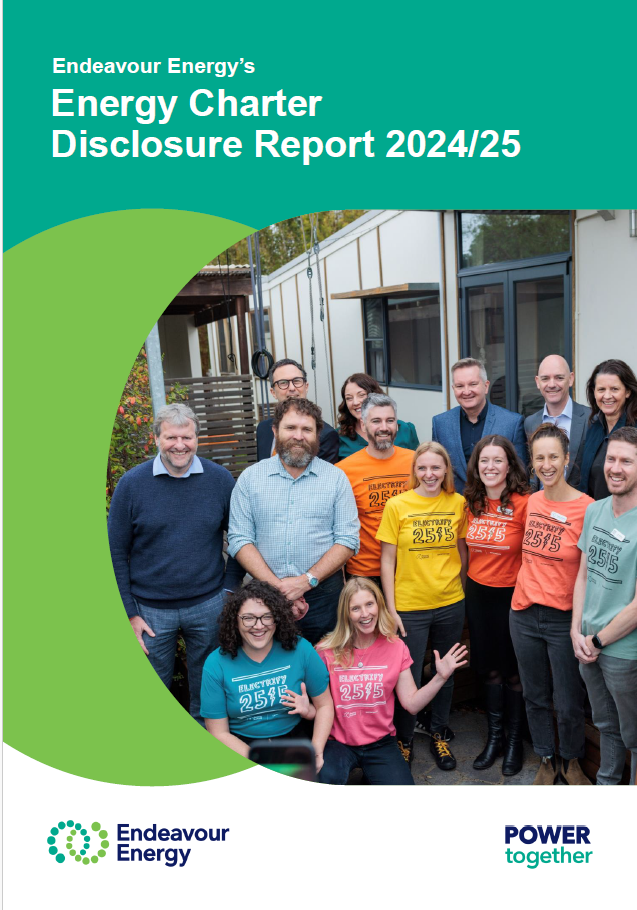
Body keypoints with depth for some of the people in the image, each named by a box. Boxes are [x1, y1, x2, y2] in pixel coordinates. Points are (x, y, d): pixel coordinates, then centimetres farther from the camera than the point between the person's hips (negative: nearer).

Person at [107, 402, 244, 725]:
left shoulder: (220, 479, -5)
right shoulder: (132, 484, -8)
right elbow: (117, 552, -4)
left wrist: (231, 589, -2)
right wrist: (129, 613, -5)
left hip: (209, 604, 1)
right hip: (151, 609, -1)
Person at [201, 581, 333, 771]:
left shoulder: (300, 650, -7)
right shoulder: (216, 664, -9)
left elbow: (324, 705, 4)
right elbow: (219, 733, -6)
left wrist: (316, 750, -12)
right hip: (240, 746, -1)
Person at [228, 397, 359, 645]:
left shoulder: (336, 478, 3)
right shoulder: (250, 478, 4)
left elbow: (348, 540, -2)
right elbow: (239, 539, -1)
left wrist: (307, 580, -14)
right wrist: (276, 585, -13)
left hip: (322, 594, 0)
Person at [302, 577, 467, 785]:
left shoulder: (395, 647, -3)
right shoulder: (327, 651, -11)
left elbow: (411, 703, -3)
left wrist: (440, 677, -15)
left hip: (380, 743, 3)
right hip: (338, 742, -3)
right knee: (327, 780, -32)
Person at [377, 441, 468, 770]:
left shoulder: (458, 503, 0)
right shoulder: (397, 505, -8)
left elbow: (462, 551, 10)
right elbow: (387, 560, -5)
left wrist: (460, 591, 9)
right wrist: (390, 609, -7)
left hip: (450, 604, 3)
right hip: (409, 606, -2)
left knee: (446, 674, 17)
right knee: (408, 679, 5)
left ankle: (439, 734, 40)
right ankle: (404, 740, 30)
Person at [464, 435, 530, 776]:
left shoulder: (524, 503, -15)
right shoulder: (472, 503, 2)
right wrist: (466, 586, 12)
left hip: (512, 595, -5)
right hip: (477, 594, 5)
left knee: (514, 672, 9)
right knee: (489, 670, 16)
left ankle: (514, 741, 29)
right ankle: (494, 736, 33)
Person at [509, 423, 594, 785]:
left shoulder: (587, 508, -14)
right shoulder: (530, 502, 2)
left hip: (564, 619, -4)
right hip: (524, 614, 4)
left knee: (568, 704, 9)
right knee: (535, 697, 18)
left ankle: (572, 761, 37)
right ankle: (547, 761, 39)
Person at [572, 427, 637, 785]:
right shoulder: (595, 510, 0)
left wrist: (597, 641, -10)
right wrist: (577, 632, 0)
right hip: (588, 644, 6)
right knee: (605, 725, 24)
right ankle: (606, 783, 44)